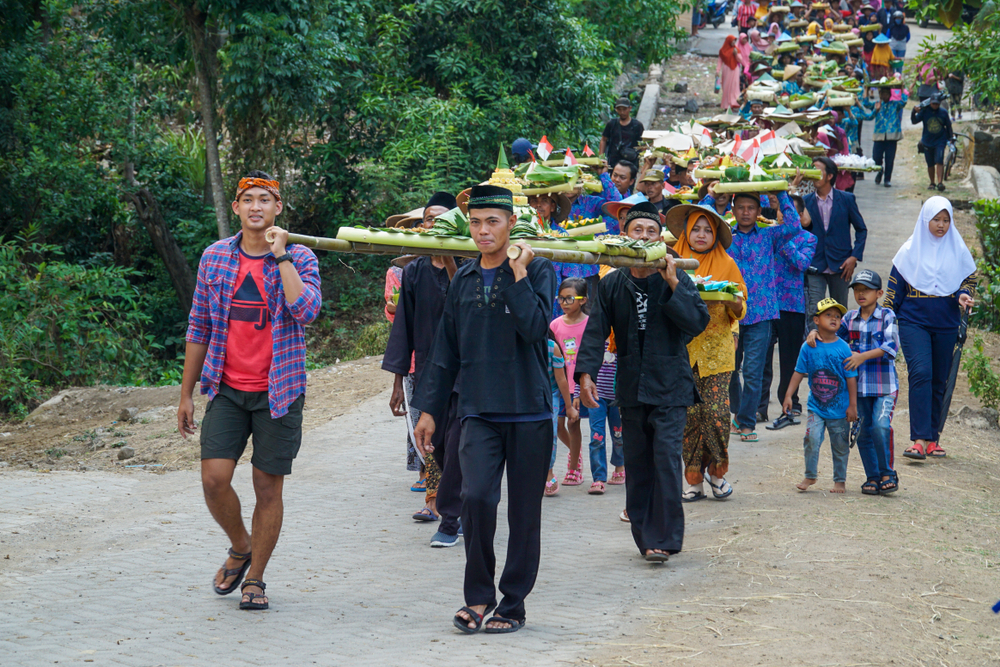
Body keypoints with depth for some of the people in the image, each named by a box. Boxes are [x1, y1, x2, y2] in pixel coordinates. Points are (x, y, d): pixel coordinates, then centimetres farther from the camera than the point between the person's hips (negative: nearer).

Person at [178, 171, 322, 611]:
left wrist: (281, 256, -20)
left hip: (278, 392, -2)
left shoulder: (298, 258, -3)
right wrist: (186, 394, 10)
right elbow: (199, 329, 11)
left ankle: (255, 578, 18)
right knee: (214, 479, -8)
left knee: (268, 488, 3)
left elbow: (306, 311, -22)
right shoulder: (215, 257, 5)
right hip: (227, 389, 2)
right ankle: (240, 548, 20)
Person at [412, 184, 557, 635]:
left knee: (524, 511, 3)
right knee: (476, 496, -16)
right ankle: (478, 596, -1)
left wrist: (517, 274, -17)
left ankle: (513, 603, 16)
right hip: (478, 412, 2)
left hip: (529, 412, -2)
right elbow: (446, 350, 16)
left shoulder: (537, 271, -1)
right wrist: (428, 409, 14)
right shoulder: (464, 280, 11)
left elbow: (535, 328, -18)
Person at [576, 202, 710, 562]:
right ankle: (646, 537, 16)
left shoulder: (677, 281, 1)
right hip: (631, 387, 3)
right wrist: (586, 372, -13)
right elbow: (596, 330, 0)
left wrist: (673, 284, -19)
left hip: (670, 387, -3)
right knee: (636, 463, 6)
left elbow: (698, 322, -12)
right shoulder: (612, 285, 7)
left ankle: (664, 538, -8)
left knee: (666, 458, -12)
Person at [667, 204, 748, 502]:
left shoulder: (726, 265, 7)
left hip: (716, 349, 0)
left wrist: (736, 304, -15)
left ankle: (716, 471, 10)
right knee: (689, 414, -3)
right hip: (683, 348, 0)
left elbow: (738, 313, 8)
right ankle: (694, 479, 7)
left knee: (717, 412, -10)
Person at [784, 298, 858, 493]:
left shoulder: (843, 348, -5)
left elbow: (851, 378, -3)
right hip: (816, 405, 1)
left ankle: (840, 480, 21)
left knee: (840, 444, 7)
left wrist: (852, 405, -4)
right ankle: (810, 476, 5)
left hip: (839, 407, 0)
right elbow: (799, 373, 5)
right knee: (812, 437, -13)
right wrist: (788, 395, 0)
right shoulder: (809, 347, -2)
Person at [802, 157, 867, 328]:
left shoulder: (846, 199, 1)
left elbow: (861, 229, 6)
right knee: (813, 313, -10)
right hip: (815, 267, 0)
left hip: (840, 266, 0)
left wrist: (855, 256, -4)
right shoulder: (806, 201, 4)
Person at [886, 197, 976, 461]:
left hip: (946, 325, 2)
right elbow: (895, 287, 6)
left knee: (939, 381, 6)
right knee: (920, 374, -18)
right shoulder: (910, 251, 2)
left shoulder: (958, 250, 6)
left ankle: (932, 438, 16)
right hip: (914, 323, -2)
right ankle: (919, 439, -22)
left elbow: (969, 279, 13)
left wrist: (964, 295, -9)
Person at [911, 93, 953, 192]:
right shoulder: (924, 111, -5)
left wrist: (949, 138, 12)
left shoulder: (943, 112, -1)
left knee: (939, 162, -16)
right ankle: (932, 183, 25)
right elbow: (914, 121, -13)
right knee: (930, 164, 10)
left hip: (940, 142, -1)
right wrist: (914, 112, -32)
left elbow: (948, 125, 10)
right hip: (927, 142, 1)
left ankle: (940, 183, -21)